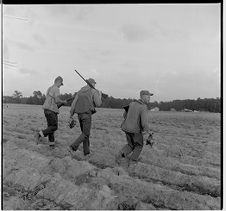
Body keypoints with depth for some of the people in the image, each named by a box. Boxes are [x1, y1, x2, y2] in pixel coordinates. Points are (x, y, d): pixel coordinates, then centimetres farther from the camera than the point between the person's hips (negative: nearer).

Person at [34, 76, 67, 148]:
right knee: (54, 127, -1)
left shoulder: (49, 88, 18)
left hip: (46, 109, 9)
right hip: (52, 110, -9)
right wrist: (63, 102, 2)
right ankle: (39, 134, -12)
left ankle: (51, 143, 17)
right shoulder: (56, 89, -10)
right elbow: (57, 101, -17)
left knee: (50, 126, 12)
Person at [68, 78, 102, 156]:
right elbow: (98, 104, -9)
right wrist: (100, 95, 11)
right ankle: (72, 147, -16)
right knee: (86, 134, -1)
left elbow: (74, 103, 7)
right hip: (87, 114, -7)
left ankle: (86, 151, 18)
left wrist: (71, 115, 5)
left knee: (85, 132, 16)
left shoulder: (80, 91, 17)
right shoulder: (94, 91, -2)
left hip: (79, 115, 7)